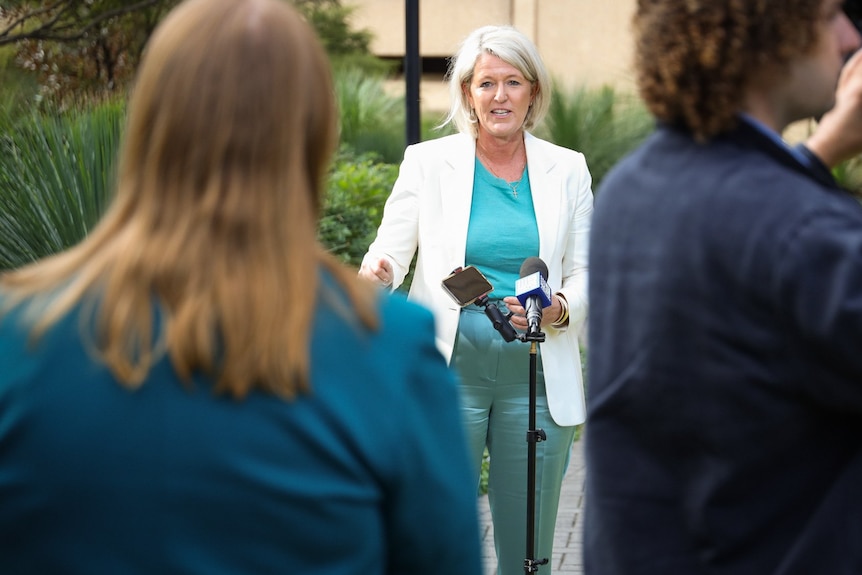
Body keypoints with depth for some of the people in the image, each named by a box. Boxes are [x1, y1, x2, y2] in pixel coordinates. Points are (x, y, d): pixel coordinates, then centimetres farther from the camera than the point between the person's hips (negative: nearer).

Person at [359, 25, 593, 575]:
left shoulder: (567, 169, 7)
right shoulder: (428, 162, 3)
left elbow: (585, 274, 8)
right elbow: (390, 252, 0)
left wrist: (558, 309, -14)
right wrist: (375, 275, -24)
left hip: (536, 375, 2)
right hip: (450, 370, -1)